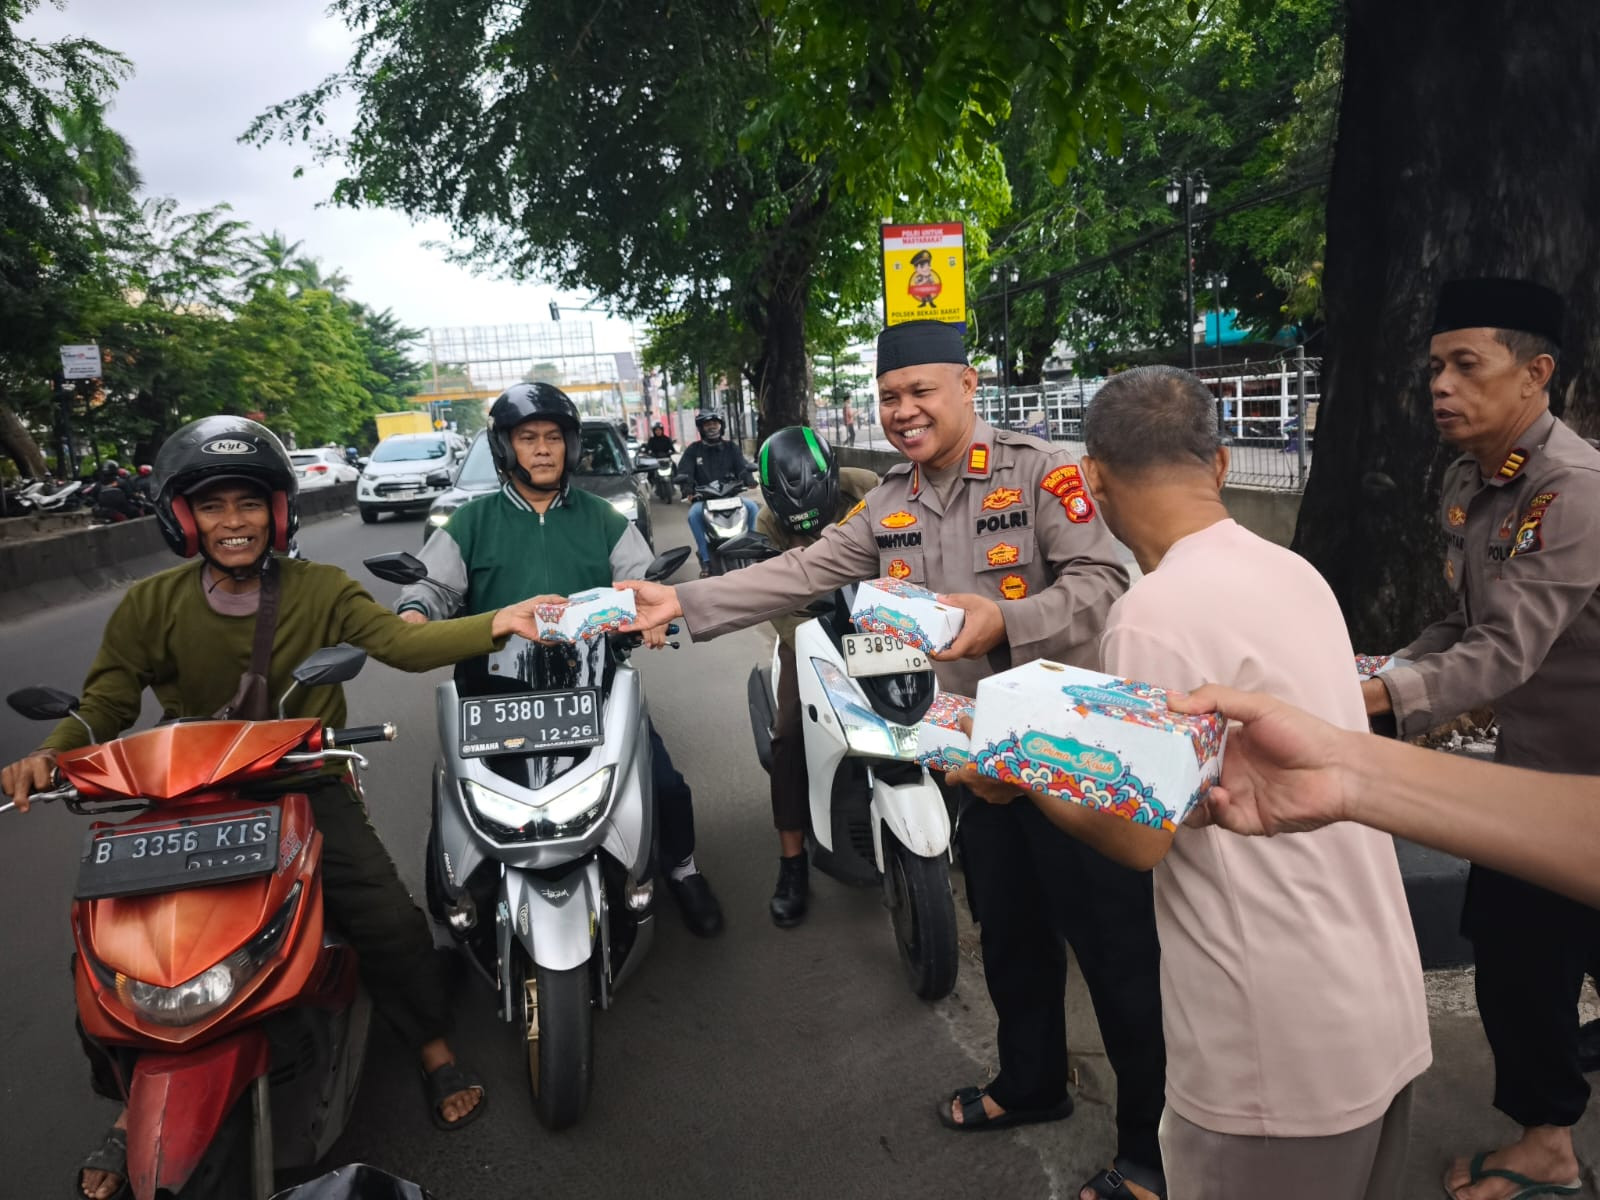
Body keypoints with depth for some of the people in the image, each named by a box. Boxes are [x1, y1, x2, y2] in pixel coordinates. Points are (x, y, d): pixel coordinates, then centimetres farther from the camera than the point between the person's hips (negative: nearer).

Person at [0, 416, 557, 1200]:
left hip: (306, 788, -1)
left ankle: (435, 1052, 10)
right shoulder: (151, 605, 0)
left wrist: (495, 623, -37)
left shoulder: (318, 589, -5)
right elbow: (106, 704, -2)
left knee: (390, 921, -17)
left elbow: (401, 642, -20)